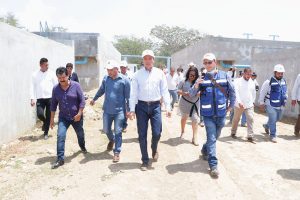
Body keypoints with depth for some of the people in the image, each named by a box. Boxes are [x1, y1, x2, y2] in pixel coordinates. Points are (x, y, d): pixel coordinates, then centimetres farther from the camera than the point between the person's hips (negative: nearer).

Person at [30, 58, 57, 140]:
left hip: (50, 98, 0)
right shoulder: (35, 74, 4)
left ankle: (46, 133, 20)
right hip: (40, 98, 0)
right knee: (40, 114, -14)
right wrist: (32, 98, -7)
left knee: (49, 117, 4)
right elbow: (32, 87, 3)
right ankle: (45, 122, 23)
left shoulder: (51, 73, 2)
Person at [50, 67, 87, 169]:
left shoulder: (76, 85, -13)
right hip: (63, 117, 1)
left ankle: (82, 147, 51)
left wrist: (79, 114, -18)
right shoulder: (55, 89, -5)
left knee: (80, 134, 19)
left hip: (76, 116, -1)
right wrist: (52, 118, 4)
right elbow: (53, 104, 3)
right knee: (60, 136, -14)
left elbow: (82, 100, -11)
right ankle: (60, 159, -4)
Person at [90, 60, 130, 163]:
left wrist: (128, 110, -6)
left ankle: (117, 152, 15)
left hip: (119, 111, -4)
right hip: (107, 110, 4)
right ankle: (112, 140, 48)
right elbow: (101, 90, 19)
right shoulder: (105, 78, 1)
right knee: (106, 129, 16)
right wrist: (94, 99, 28)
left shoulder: (124, 80, -11)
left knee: (118, 132, 2)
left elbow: (128, 96, -7)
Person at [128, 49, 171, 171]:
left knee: (157, 133, -2)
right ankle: (145, 160, 19)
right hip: (142, 106, 0)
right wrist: (132, 109, -4)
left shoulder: (160, 73, 3)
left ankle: (154, 149, 33)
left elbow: (165, 91, 3)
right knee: (142, 135, 4)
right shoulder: (137, 74, 2)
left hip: (155, 106, 0)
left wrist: (168, 107, -3)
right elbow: (133, 93, 1)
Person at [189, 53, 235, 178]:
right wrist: (196, 86, -23)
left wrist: (231, 106, 12)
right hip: (208, 114, -2)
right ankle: (213, 165, 6)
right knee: (211, 139, -2)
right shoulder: (202, 78, -2)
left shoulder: (224, 76, 0)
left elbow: (232, 91, 10)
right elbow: (192, 94, -4)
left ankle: (205, 150, 46)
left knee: (215, 137, 19)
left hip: (221, 113, 2)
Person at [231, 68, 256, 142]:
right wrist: (239, 102, -26)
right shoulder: (238, 81, -7)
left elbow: (254, 93, 20)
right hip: (239, 104, -3)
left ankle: (250, 136, 0)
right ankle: (233, 132, 30)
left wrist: (253, 101, 16)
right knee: (236, 119, 11)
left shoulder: (252, 82, 8)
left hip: (249, 105, 3)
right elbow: (236, 92, -16)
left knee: (250, 119, -6)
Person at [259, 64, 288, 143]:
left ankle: (266, 126, 46)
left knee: (277, 119, 19)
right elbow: (262, 93, -9)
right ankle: (273, 136, 7)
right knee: (273, 120, -7)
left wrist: (285, 100, 16)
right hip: (270, 105, -7)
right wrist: (261, 103, -8)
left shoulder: (284, 82, 6)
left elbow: (285, 92, 21)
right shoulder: (268, 82, -14)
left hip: (280, 105, 7)